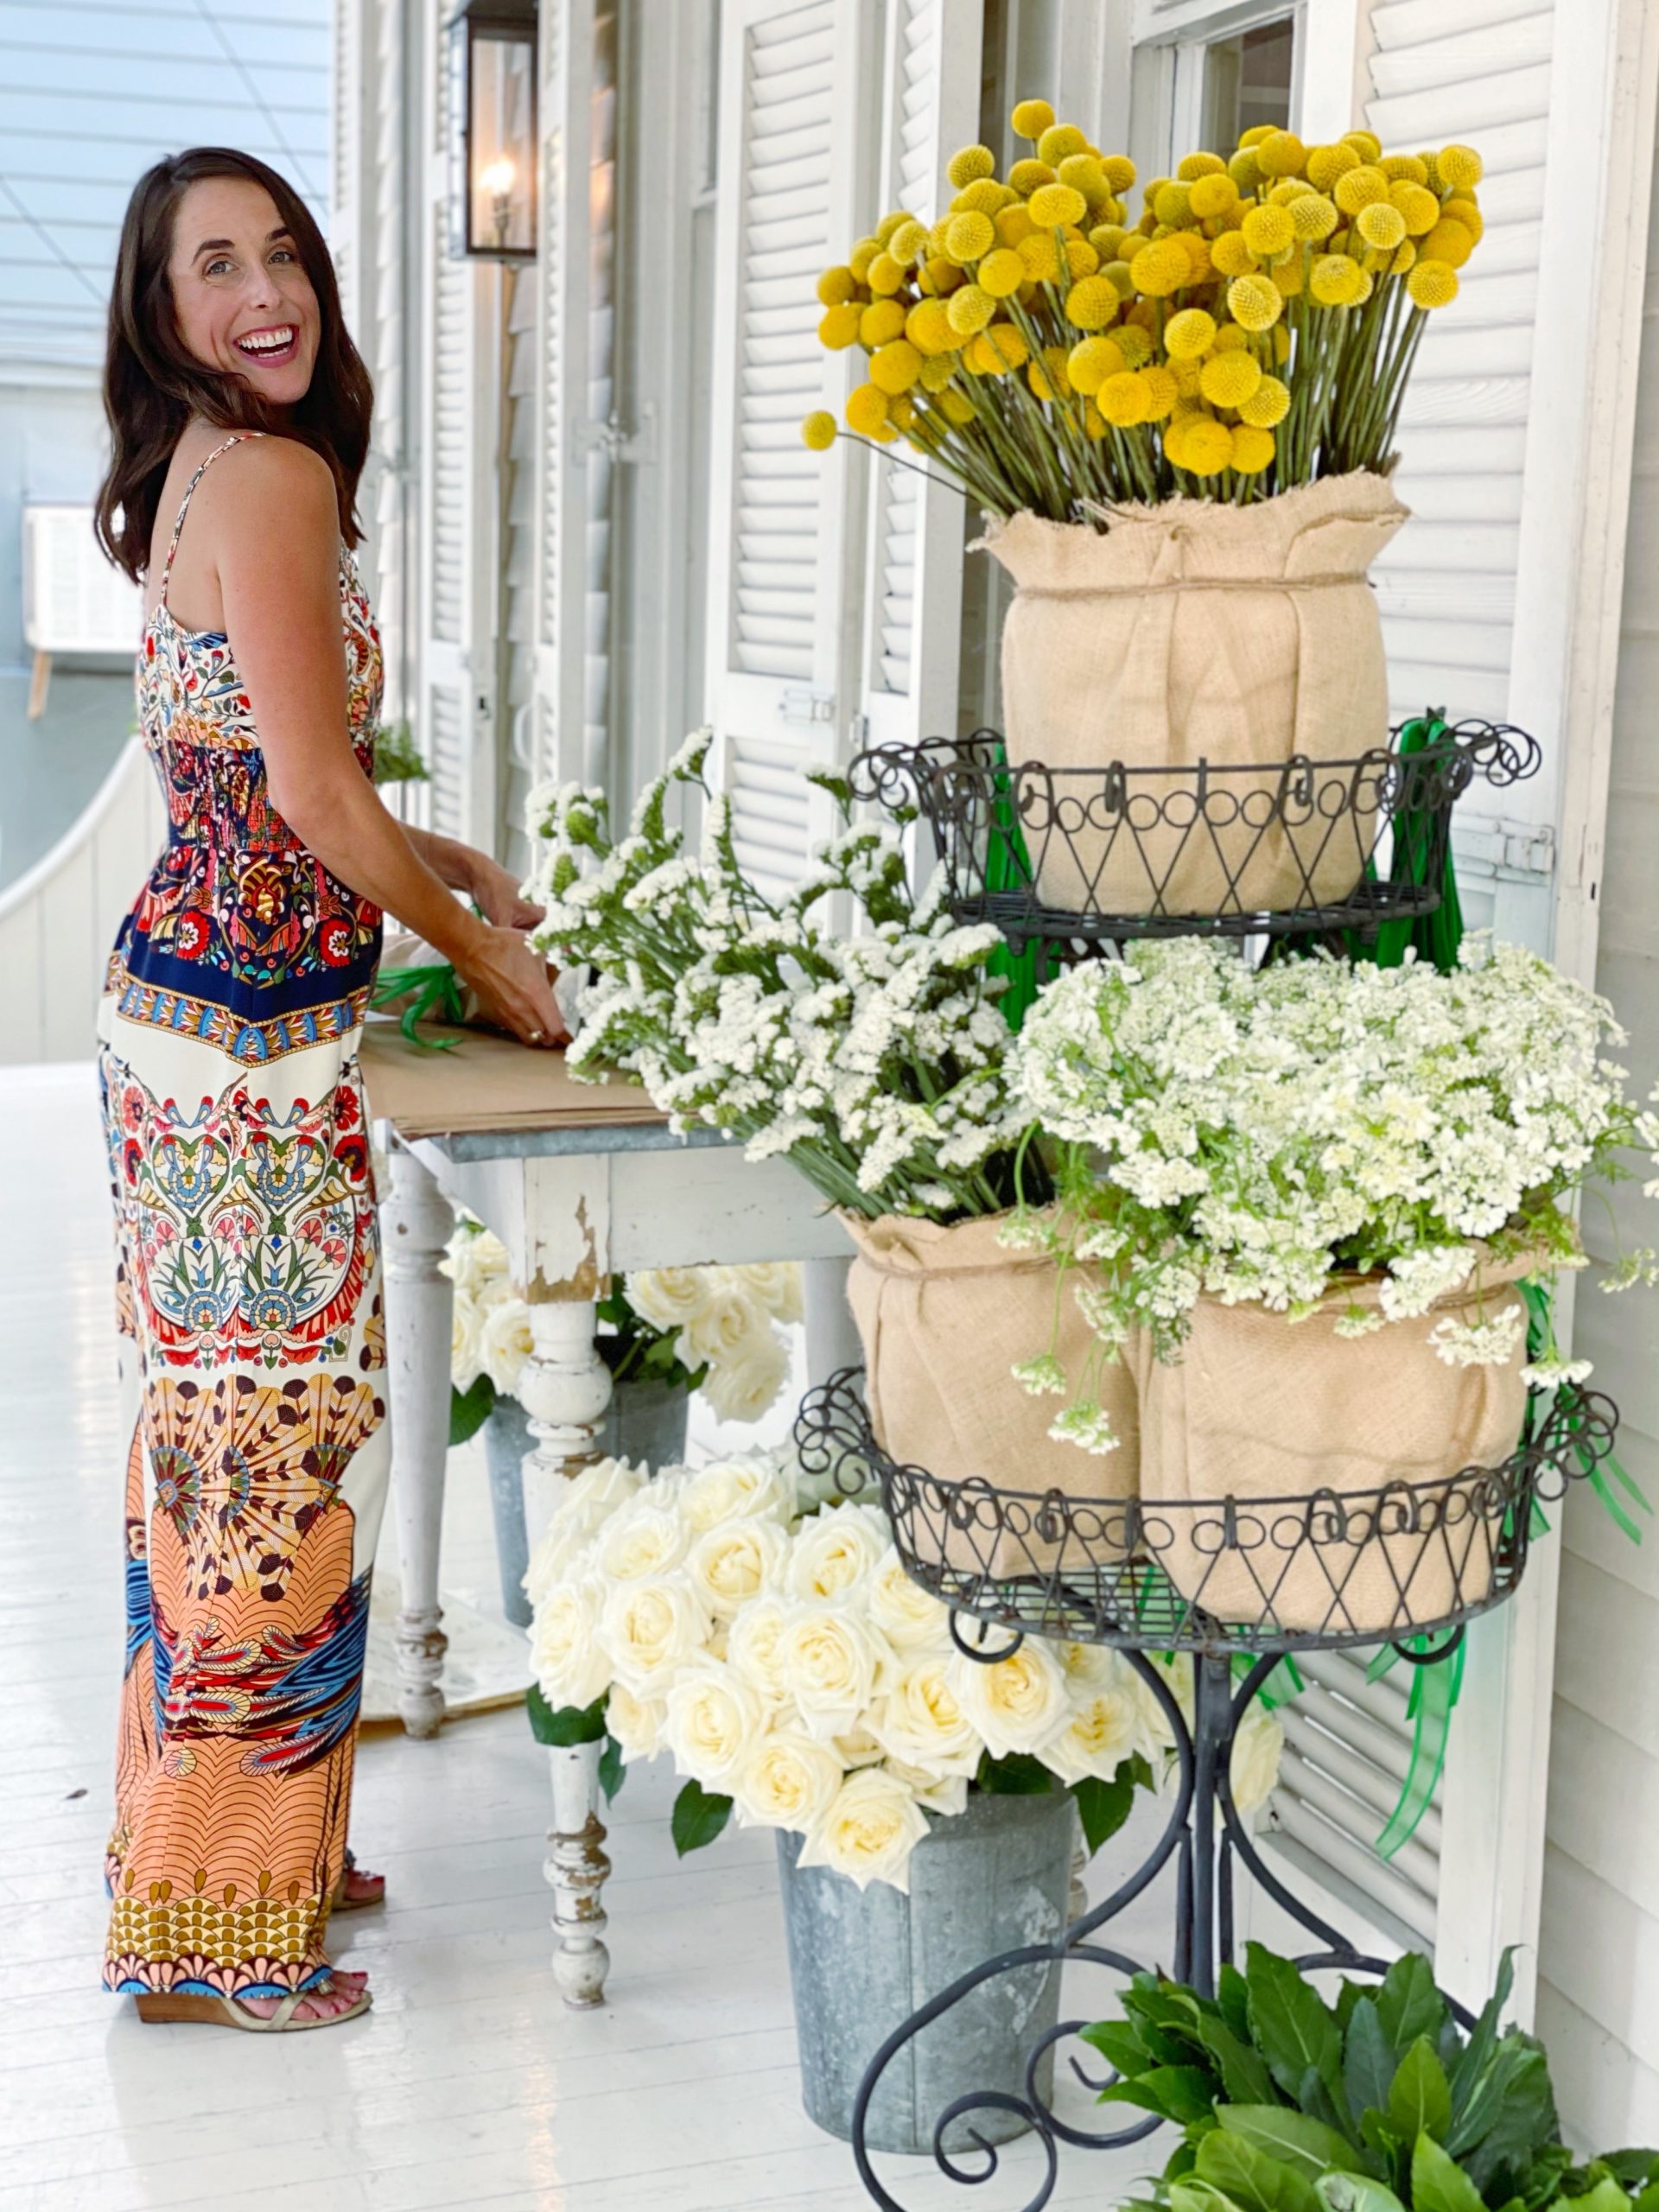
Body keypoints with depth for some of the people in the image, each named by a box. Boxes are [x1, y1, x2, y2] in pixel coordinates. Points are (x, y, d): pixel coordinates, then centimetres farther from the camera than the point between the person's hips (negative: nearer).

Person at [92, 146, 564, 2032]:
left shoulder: (204, 477, 15)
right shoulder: (269, 476, -15)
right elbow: (315, 803, -17)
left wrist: (444, 867, 21)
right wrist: (486, 958, -4)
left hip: (195, 991, 10)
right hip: (250, 1025, -10)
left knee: (226, 1427, 16)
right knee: (264, 1437, -2)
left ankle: (251, 1841, 31)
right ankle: (209, 1928, 11)